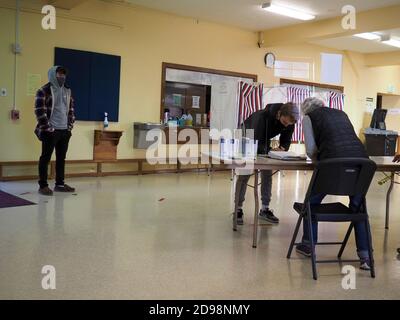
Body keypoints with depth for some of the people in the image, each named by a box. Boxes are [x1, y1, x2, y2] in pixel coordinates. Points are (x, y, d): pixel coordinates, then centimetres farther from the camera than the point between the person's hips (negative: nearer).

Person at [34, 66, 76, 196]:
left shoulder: (67, 91, 14)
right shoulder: (44, 91, -7)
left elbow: (71, 110, 19)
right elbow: (39, 111, -12)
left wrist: (70, 126, 9)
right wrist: (48, 128, -14)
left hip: (65, 131, 7)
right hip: (50, 131, -7)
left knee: (61, 158, 11)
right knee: (46, 158, -1)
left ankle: (60, 184, 20)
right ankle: (43, 185, 5)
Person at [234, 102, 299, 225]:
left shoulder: (289, 123, -22)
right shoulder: (263, 116, -39)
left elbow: (286, 141, -10)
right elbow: (256, 143, -38)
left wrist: (282, 148, -32)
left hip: (264, 141, 5)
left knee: (267, 174, -2)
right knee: (244, 174, -8)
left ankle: (265, 209, 7)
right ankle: (238, 209, 0)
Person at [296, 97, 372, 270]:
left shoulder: (308, 117, 15)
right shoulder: (341, 113, 28)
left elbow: (311, 150, 10)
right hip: (361, 158, 4)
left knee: (312, 201, 18)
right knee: (358, 207, 15)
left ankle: (307, 244, 28)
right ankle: (365, 256, 10)